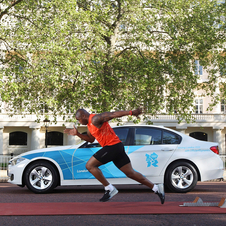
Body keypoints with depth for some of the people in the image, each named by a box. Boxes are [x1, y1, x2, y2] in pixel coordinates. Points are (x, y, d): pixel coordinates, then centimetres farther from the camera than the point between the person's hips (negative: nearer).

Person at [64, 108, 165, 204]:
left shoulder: (95, 119, -11)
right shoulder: (90, 123, 19)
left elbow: (113, 114, -20)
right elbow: (90, 139, 32)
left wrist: (131, 112, -28)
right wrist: (77, 134, 22)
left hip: (112, 146, -10)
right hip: (116, 147, 10)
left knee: (90, 165, -6)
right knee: (130, 173, 10)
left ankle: (109, 189, -4)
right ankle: (156, 188, 12)